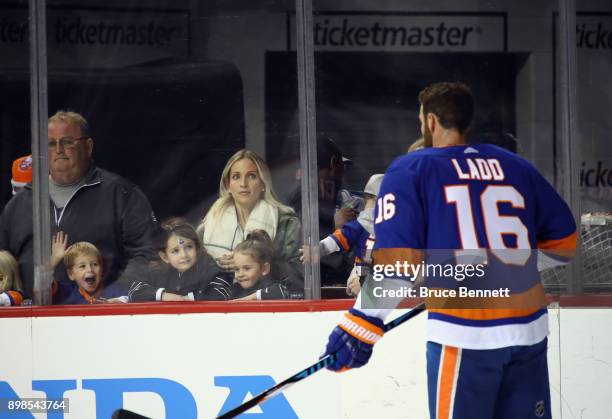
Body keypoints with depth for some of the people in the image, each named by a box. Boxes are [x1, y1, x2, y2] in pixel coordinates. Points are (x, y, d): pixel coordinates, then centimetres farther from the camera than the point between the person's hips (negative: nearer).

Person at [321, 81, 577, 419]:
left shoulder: (409, 171, 1)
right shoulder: (515, 167, 13)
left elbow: (398, 258, -10)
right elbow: (563, 239, 18)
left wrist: (362, 323, -7)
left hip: (464, 332, -4)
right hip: (529, 328, 4)